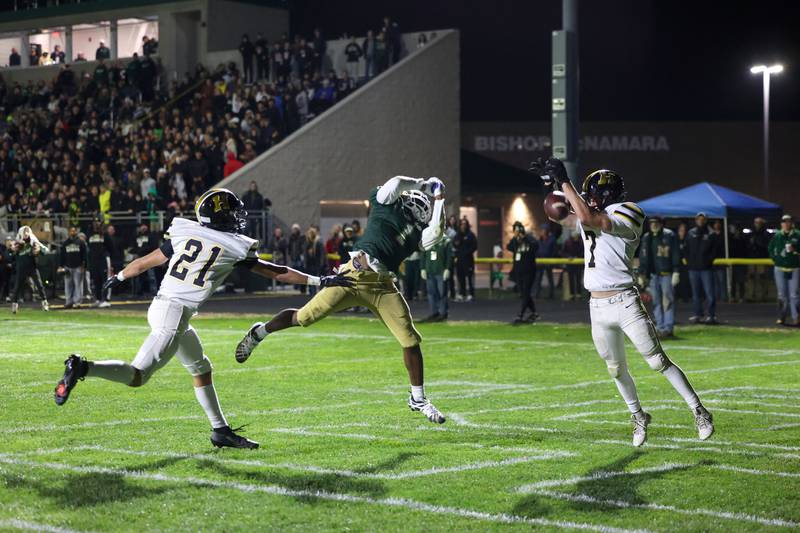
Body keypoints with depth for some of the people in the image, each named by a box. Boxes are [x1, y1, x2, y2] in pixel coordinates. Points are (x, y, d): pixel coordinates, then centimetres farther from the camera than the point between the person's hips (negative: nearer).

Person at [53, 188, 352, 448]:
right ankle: (83, 368, -21)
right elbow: (276, 273, 7)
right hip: (175, 314, -8)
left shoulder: (185, 234, 9)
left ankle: (221, 430, 23)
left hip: (161, 306, 8)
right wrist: (319, 280, 16)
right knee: (138, 375, -5)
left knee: (201, 369, 19)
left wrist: (118, 277, 35)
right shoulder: (234, 247, -3)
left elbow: (145, 262, 16)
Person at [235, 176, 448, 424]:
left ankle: (418, 399, 15)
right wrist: (422, 184, 7)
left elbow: (435, 233, 1)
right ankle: (260, 333, 22)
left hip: (383, 286, 5)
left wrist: (439, 201, 5)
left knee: (411, 341, -1)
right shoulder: (385, 203, 9)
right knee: (304, 317, -4)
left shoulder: (418, 231, 20)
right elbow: (395, 185, -8)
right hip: (356, 273, -5)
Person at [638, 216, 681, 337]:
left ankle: (668, 327, -6)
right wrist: (641, 275, 12)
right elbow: (643, 257, 17)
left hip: (667, 274, -5)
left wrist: (676, 272, -11)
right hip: (653, 274, 5)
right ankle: (660, 326, 11)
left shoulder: (669, 235, -2)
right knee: (656, 302, 7)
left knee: (668, 301, -6)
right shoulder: (646, 238, 13)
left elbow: (676, 255, -5)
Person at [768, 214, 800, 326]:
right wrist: (775, 259, 7)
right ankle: (781, 317, 14)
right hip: (780, 269, 2)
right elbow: (771, 249, 17)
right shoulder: (777, 236, 5)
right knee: (782, 295, 8)